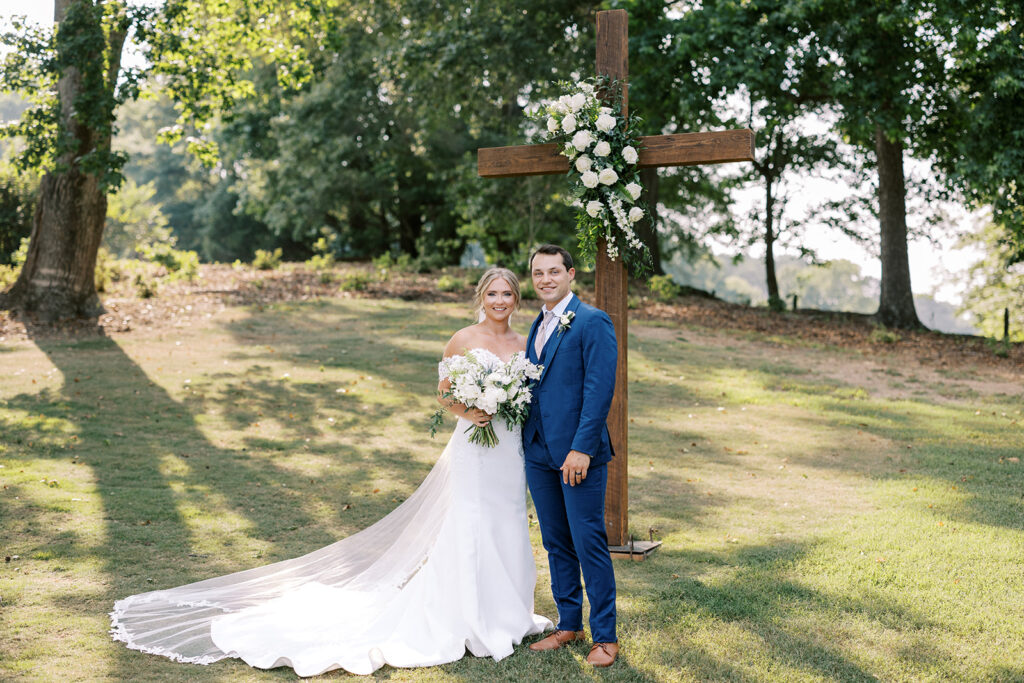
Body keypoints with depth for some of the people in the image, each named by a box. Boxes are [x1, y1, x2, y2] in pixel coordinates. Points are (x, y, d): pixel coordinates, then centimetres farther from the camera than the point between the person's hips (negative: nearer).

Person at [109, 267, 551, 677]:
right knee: (469, 529, -5)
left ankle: (502, 615, 24)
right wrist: (468, 414, -16)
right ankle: (467, 621, 8)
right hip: (473, 447, -4)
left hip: (512, 452, 5)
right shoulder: (464, 340, -4)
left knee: (505, 529, 10)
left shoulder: (523, 345, 8)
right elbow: (443, 393, 1)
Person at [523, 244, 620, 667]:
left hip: (578, 453, -7)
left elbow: (599, 389, -15)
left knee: (589, 544, -3)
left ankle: (605, 636, 8)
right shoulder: (537, 325, 16)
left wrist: (581, 448, -20)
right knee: (555, 543, 14)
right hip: (539, 452, 8)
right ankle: (568, 624, 25)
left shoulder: (593, 322, -8)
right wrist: (528, 442, 8)